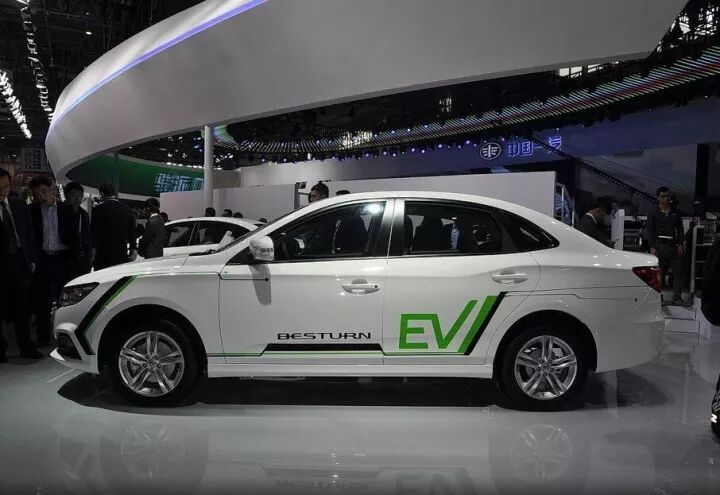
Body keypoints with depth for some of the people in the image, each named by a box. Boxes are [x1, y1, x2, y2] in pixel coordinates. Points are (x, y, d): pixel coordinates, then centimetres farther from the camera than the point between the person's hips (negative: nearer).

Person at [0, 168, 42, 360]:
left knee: (22, 307, 9)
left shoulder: (20, 206, 11)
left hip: (20, 261, 4)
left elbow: (29, 234, 12)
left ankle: (25, 346, 17)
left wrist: (31, 259, 7)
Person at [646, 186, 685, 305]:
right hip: (660, 245, -3)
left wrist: (681, 244, 2)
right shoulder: (654, 213, 5)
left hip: (674, 245, 3)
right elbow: (649, 231, 0)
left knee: (678, 271, -1)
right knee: (659, 273, 0)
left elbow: (680, 229, 15)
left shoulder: (675, 212, 15)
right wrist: (652, 247, -9)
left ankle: (677, 297, 2)